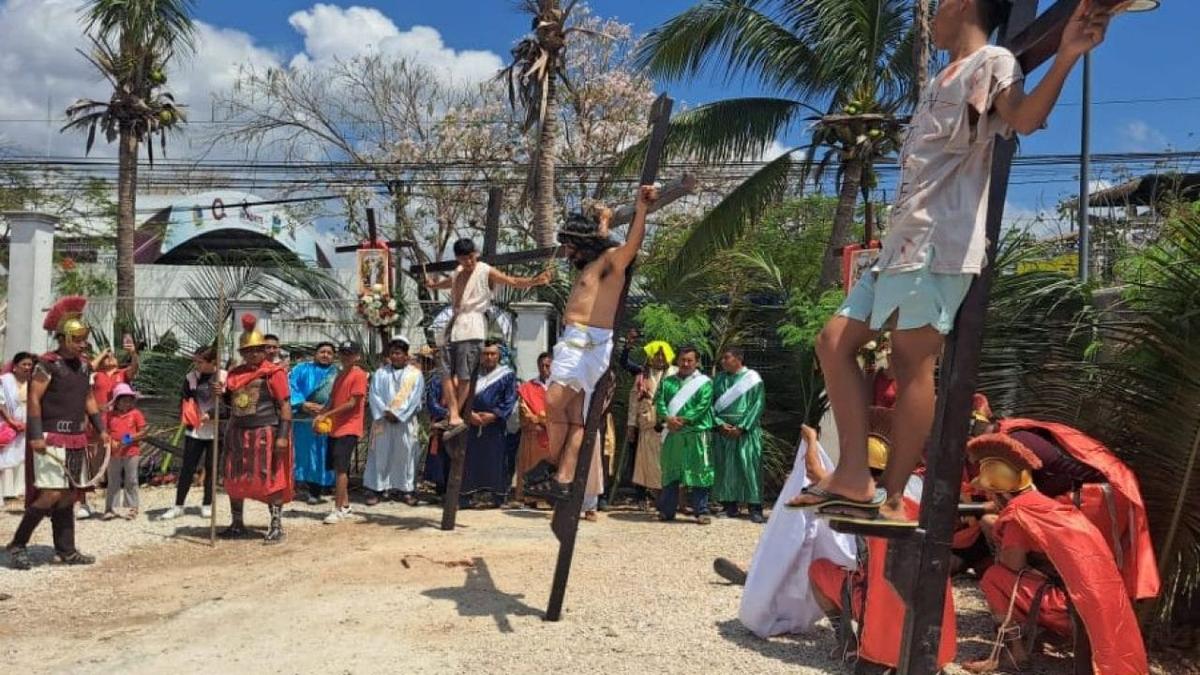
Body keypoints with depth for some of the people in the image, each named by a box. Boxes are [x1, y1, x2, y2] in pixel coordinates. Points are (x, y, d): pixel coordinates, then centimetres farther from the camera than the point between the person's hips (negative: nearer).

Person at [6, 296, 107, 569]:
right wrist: (35, 436, -20)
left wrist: (101, 429, 16)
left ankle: (66, 551, 18)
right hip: (51, 440, -7)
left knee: (69, 495, 10)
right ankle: (17, 545, 4)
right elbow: (33, 400, -13)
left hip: (77, 441, 7)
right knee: (50, 494, -12)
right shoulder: (47, 364, -9)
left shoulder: (84, 365, 13)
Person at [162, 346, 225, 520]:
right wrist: (186, 417, -10)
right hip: (194, 430, 2)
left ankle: (207, 505, 19)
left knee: (211, 468, 7)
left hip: (215, 430, -2)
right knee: (187, 468, 3)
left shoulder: (224, 377, -8)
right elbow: (184, 401, 7)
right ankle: (178, 506, 9)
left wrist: (210, 414, -19)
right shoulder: (191, 377, 0)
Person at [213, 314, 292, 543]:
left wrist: (283, 436, -19)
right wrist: (222, 393, 0)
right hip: (238, 433, 7)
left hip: (264, 433, -7)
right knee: (235, 480, 13)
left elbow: (285, 405, -12)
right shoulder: (235, 373, 11)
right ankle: (237, 525, 27)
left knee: (270, 480, -4)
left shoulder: (274, 373, -8)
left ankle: (276, 527, 3)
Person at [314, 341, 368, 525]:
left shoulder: (359, 375, -10)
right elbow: (332, 400, 18)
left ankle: (338, 510, -8)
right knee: (337, 468, 12)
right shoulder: (340, 375, 17)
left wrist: (326, 415, -16)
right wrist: (321, 416, 1)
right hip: (335, 427, 9)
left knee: (340, 468, -12)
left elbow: (352, 403, -15)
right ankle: (345, 506, 22)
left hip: (349, 429, -9)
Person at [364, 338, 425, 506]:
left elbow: (414, 397, -4)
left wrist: (397, 414, -12)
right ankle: (377, 488, 4)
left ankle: (405, 489, 7)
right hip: (383, 421, 1)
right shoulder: (381, 372, 9)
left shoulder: (415, 374, 4)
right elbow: (374, 394, 2)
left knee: (405, 454, 0)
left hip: (405, 422, -1)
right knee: (381, 453, 0)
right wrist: (385, 412, -12)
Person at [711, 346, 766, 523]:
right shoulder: (719, 379, 12)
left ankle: (755, 508, -3)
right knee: (725, 467, 4)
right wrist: (719, 424, -6)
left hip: (746, 429, -4)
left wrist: (742, 427, -13)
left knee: (749, 467, -6)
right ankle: (729, 505, 12)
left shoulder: (752, 378, 0)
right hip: (723, 429, 4)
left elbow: (758, 404, -6)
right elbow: (711, 403, 10)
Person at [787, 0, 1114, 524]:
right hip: (903, 241, 10)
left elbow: (1025, 119, -21)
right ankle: (854, 476, 0)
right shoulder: (943, 80, 29)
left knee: (912, 363, -11)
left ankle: (893, 498, -6)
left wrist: (1066, 57, -37)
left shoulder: (991, 61, 1)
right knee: (833, 342, 2)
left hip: (938, 243, -10)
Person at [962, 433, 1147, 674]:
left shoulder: (1017, 510, -7)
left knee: (994, 578, -5)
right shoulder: (1046, 504, 17)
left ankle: (1014, 652, -3)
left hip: (1074, 608, -8)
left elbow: (1013, 564, -11)